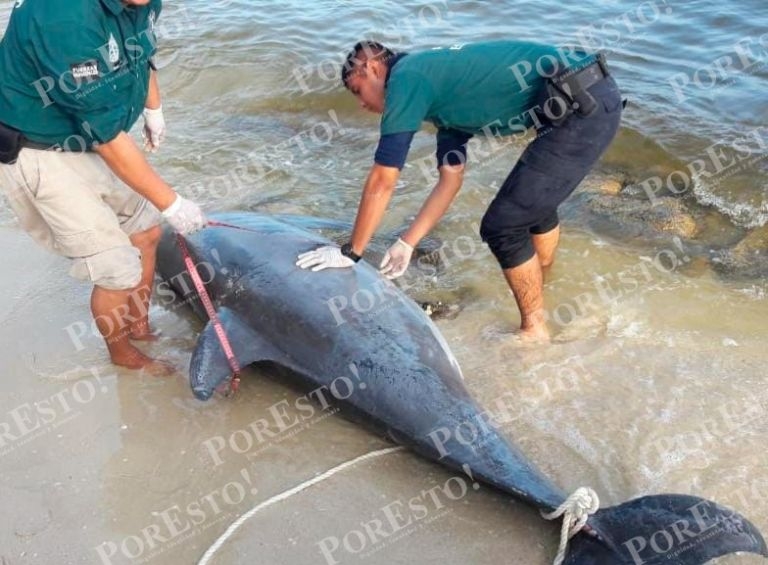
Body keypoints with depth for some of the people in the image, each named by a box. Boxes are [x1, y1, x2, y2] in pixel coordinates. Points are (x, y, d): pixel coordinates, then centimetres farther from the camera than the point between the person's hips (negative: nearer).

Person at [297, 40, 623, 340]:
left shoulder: (405, 78, -5)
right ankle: (539, 292, 50)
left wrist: (351, 252, 3)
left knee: (502, 226, -3)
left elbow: (382, 182, -6)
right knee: (534, 199, 29)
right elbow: (450, 180, 21)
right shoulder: (439, 83, 21)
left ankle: (535, 331, 14)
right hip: (595, 94, 10)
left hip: (584, 106, -10)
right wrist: (407, 243, 21)